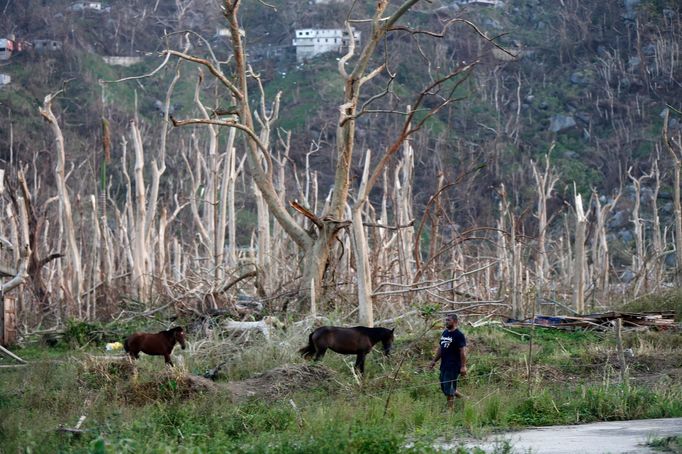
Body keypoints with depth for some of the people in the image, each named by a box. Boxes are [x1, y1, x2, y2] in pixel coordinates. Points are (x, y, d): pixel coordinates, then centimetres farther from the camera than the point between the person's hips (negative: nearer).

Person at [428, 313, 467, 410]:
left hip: (453, 366, -9)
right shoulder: (445, 333, 13)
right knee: (444, 388, 14)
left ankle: (450, 409, 2)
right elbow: (440, 348, 21)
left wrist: (463, 366, -20)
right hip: (444, 365, 9)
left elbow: (463, 352, -16)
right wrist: (434, 361, 17)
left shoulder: (459, 335, -12)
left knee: (449, 390, -7)